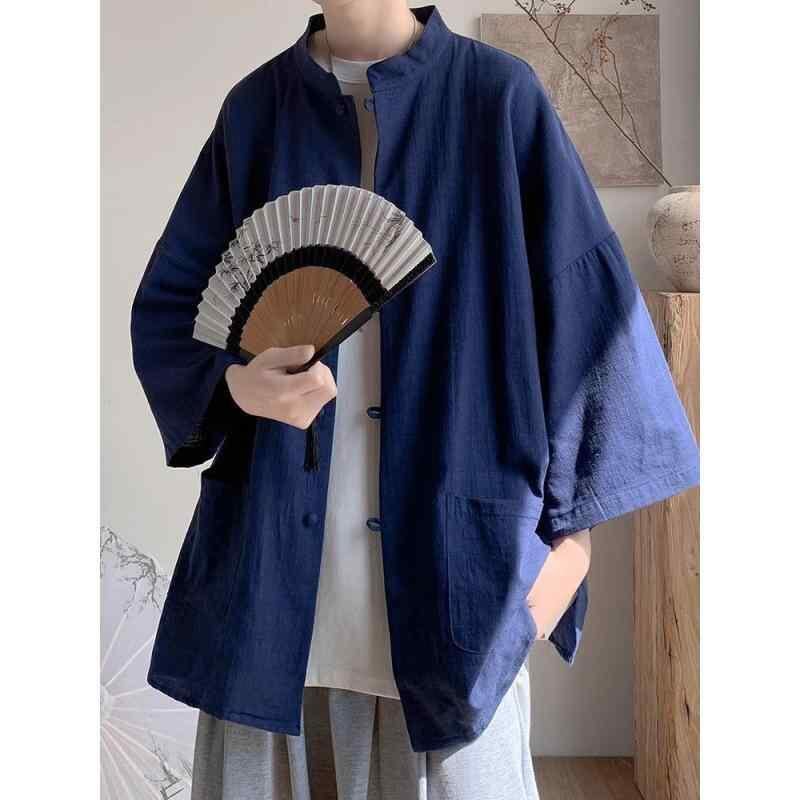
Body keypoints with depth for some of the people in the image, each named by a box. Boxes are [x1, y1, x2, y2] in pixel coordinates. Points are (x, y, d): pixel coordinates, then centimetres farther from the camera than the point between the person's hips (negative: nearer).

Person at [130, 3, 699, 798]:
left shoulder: (500, 97, 0)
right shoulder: (256, 109, 7)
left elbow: (586, 305, -2)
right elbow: (168, 302, 8)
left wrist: (571, 518, -6)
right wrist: (235, 380, -15)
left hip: (451, 546, -2)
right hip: (273, 553, 3)